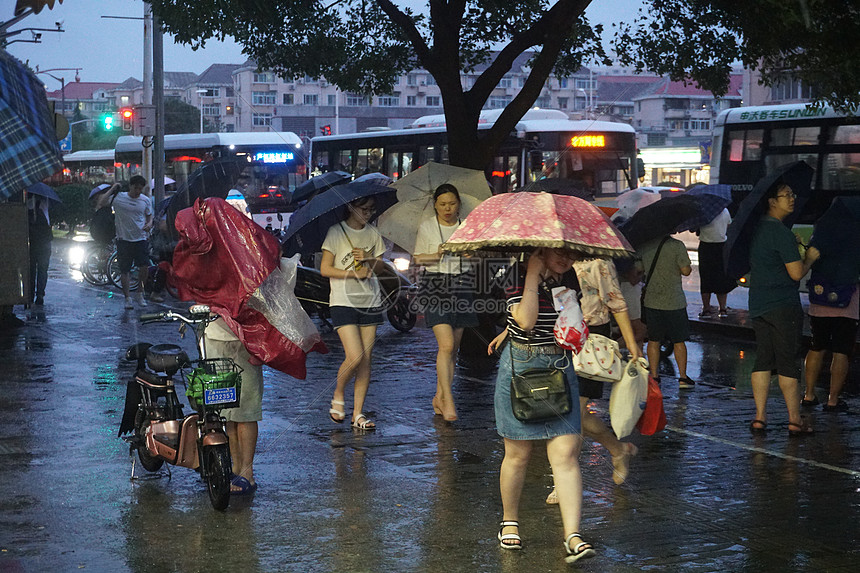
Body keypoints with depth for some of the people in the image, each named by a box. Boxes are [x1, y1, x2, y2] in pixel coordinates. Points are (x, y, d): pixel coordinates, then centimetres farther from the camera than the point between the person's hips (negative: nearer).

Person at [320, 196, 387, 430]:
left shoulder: (373, 233, 10)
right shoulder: (336, 232, -4)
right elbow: (325, 269, -6)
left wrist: (369, 259, -6)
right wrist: (355, 274, -14)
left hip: (370, 301, 5)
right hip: (343, 301, -5)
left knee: (366, 360, 1)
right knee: (355, 357, -15)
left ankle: (358, 413, 7)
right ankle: (338, 396, 13)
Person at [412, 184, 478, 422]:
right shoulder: (426, 227, 2)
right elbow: (417, 258, 8)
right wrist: (434, 256, -12)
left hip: (462, 285, 3)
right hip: (436, 287, -3)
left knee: (453, 348, 6)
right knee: (446, 345, -15)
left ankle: (439, 397, 17)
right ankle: (448, 401, -13)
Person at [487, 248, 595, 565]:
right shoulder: (518, 282, -9)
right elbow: (526, 320, -26)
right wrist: (533, 274, -22)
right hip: (521, 369, -4)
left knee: (566, 454, -7)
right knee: (518, 454, 5)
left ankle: (573, 536, -10)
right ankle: (509, 521, 27)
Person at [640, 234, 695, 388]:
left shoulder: (644, 246, 0)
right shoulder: (677, 245, -13)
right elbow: (686, 271, -12)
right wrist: (689, 264, 9)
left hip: (651, 300, 3)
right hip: (674, 301, -3)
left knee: (653, 340, 11)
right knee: (679, 341, 8)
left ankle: (654, 376, 12)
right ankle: (683, 377, 12)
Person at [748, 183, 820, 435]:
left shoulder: (757, 228, 11)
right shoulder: (781, 232, -16)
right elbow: (796, 273, -17)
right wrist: (810, 257, 1)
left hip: (759, 306, 8)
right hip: (783, 306, -8)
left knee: (762, 360, 9)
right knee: (787, 363, -2)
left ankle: (760, 417, 8)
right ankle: (795, 420, 3)